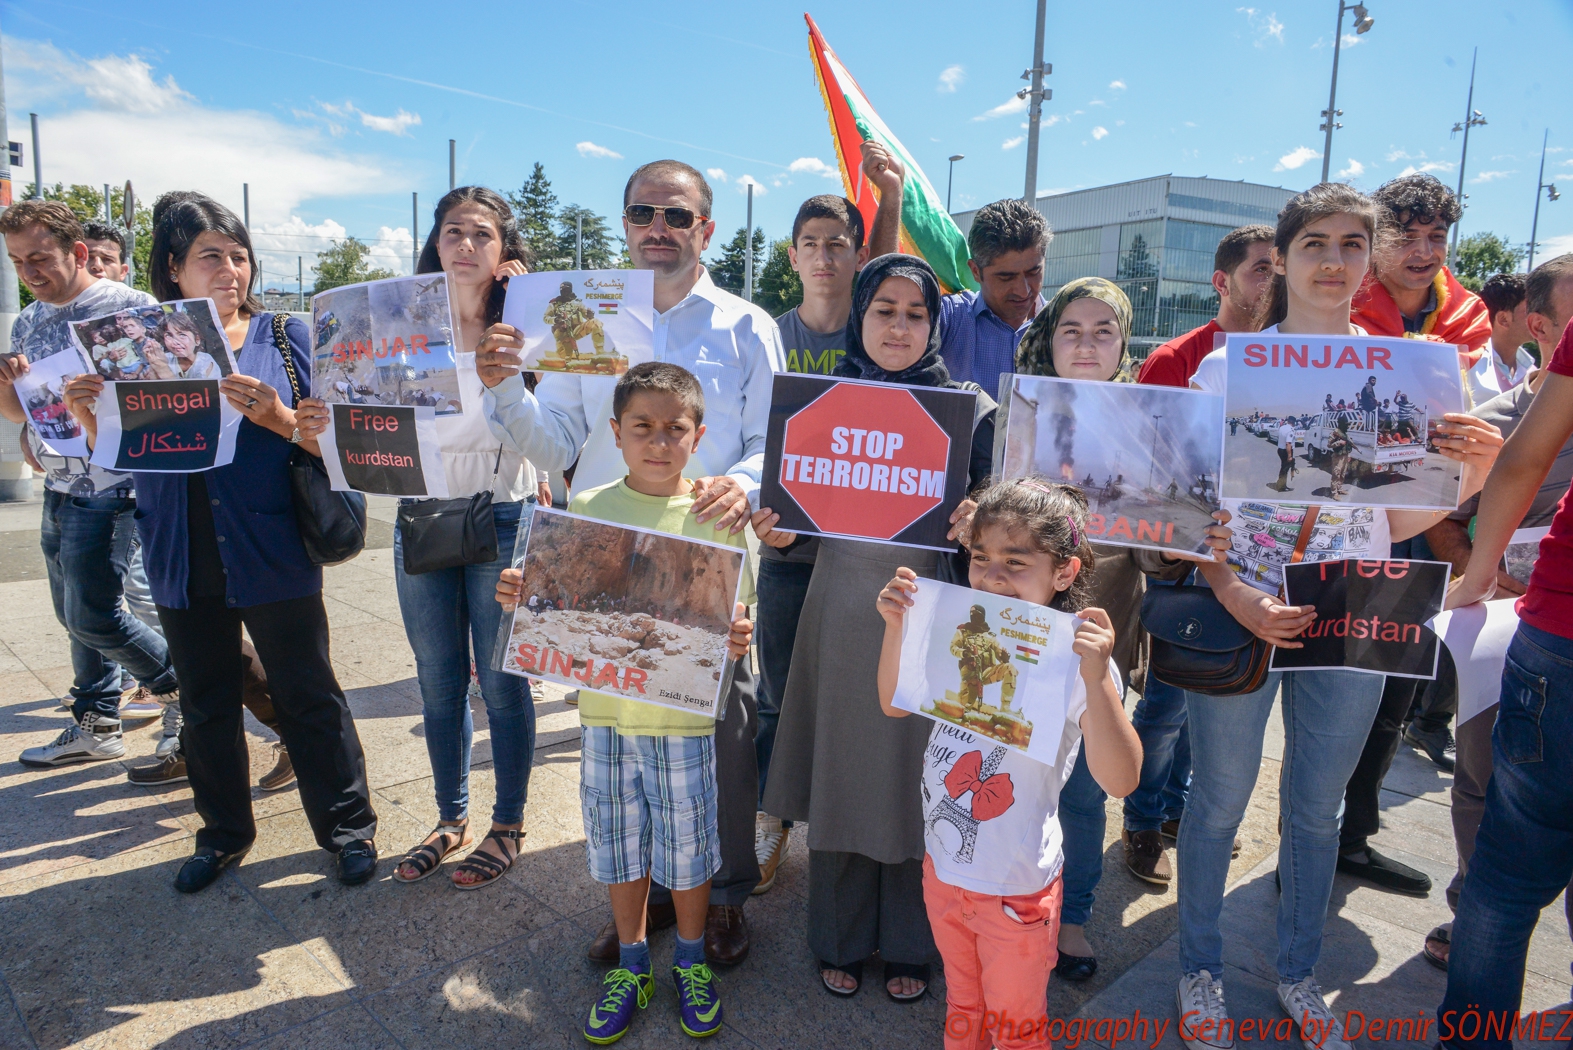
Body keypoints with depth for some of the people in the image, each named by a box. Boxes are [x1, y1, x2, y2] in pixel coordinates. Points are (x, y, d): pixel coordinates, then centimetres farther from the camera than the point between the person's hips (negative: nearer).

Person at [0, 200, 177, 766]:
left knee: (93, 617, -5)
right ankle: (96, 724, 27)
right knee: (75, 615, 14)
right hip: (58, 490, 8)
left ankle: (180, 681, 18)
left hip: (108, 490, -7)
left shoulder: (129, 307, -10)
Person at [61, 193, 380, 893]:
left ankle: (349, 827, 21)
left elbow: (328, 438, -4)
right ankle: (223, 834, 34)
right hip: (185, 563, 4)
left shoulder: (286, 336, -1)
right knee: (205, 703, 15)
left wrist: (276, 417, -23)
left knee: (307, 697, 6)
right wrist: (86, 415, -9)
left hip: (273, 556, -3)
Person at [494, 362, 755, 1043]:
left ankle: (691, 961, 40)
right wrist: (521, 597, -14)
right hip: (606, 712, 2)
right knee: (617, 844, 17)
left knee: (686, 847, 13)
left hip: (685, 717, -2)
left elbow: (735, 621, -3)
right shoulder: (588, 509, -1)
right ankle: (632, 964, 41)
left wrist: (737, 640, -25)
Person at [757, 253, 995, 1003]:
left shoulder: (970, 408, -2)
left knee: (915, 783, 9)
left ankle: (910, 944, 33)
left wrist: (978, 526, -24)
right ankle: (841, 938, 34)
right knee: (841, 775, 12)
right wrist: (777, 531, -13)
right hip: (841, 612, 2)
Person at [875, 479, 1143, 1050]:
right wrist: (897, 626, -11)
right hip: (944, 868, 5)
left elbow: (1120, 780, -30)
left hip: (1016, 889, -4)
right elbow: (895, 704, 3)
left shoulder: (1074, 658, -23)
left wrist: (1097, 678, -42)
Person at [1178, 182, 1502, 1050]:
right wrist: (1237, 597, -20)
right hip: (1239, 614, -3)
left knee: (1317, 807, 15)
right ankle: (1200, 968, 29)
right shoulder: (1227, 368, -3)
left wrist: (1474, 474, -12)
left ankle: (1297, 971, 37)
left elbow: (1399, 519, 7)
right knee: (1218, 801, 7)